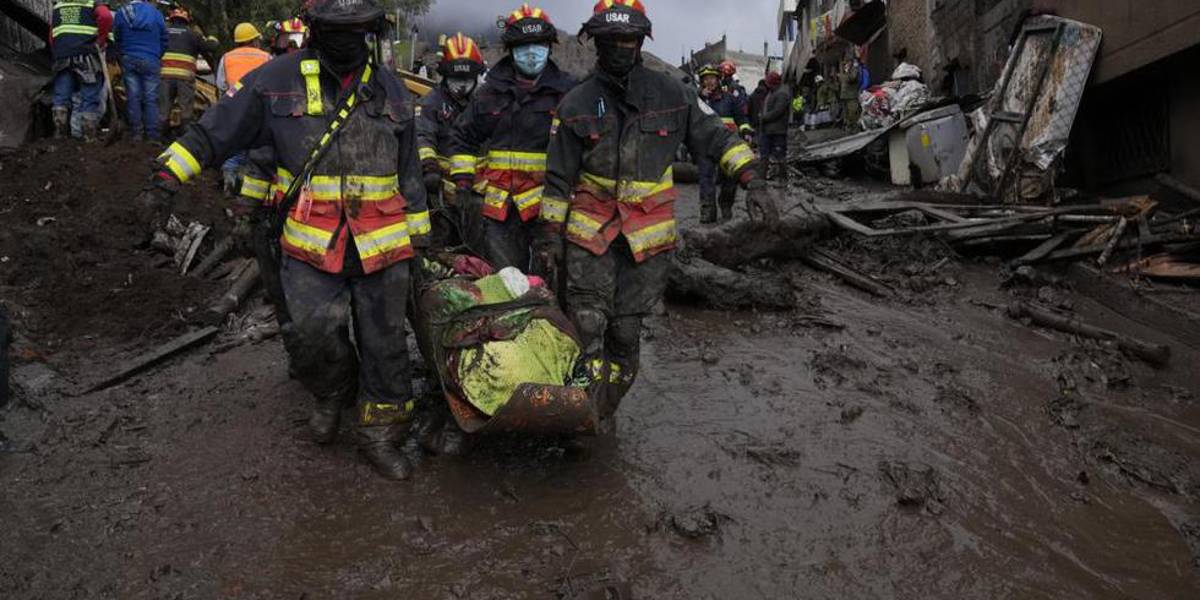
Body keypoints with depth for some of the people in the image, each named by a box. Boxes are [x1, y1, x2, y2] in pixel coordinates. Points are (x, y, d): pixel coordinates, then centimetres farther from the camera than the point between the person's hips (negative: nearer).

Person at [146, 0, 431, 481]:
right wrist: (168, 180, -3)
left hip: (382, 245, 2)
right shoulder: (278, 80, 0)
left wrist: (417, 234, 15)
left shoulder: (390, 90, 10)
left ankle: (379, 435, 21)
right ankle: (332, 394, 20)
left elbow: (409, 171, 15)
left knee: (384, 343, 5)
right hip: (311, 242, -2)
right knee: (313, 333, -13)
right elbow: (215, 131, 4)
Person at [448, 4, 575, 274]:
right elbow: (464, 138, 18)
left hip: (548, 202, -2)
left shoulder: (567, 91, 4)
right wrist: (463, 183, 8)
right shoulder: (490, 92, 11)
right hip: (498, 204, 2)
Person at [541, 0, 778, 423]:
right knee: (587, 325, -7)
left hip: (649, 233, 0)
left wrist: (752, 181, -7)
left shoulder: (670, 95, 2)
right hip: (590, 229, 0)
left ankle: (605, 413, 21)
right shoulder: (577, 104, 2)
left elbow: (714, 136, 6)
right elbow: (559, 176, 6)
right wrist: (551, 232, 4)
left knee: (626, 331, 5)